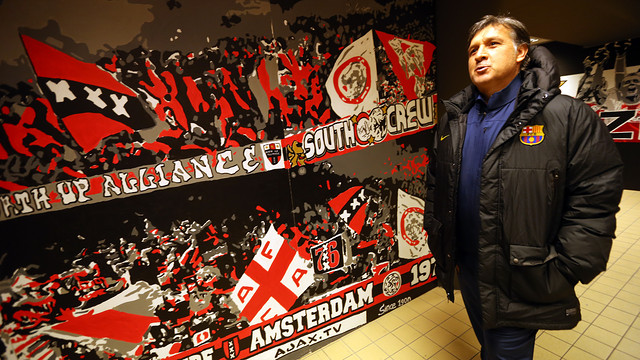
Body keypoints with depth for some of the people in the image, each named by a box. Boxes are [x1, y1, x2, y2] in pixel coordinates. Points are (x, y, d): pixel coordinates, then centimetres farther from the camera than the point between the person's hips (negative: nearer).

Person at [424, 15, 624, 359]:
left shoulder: (568, 116, -12)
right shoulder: (453, 119, 3)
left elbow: (595, 199, -14)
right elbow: (435, 185, 8)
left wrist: (559, 274, -16)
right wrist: (437, 241, 6)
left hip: (519, 283, -4)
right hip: (466, 269, 5)